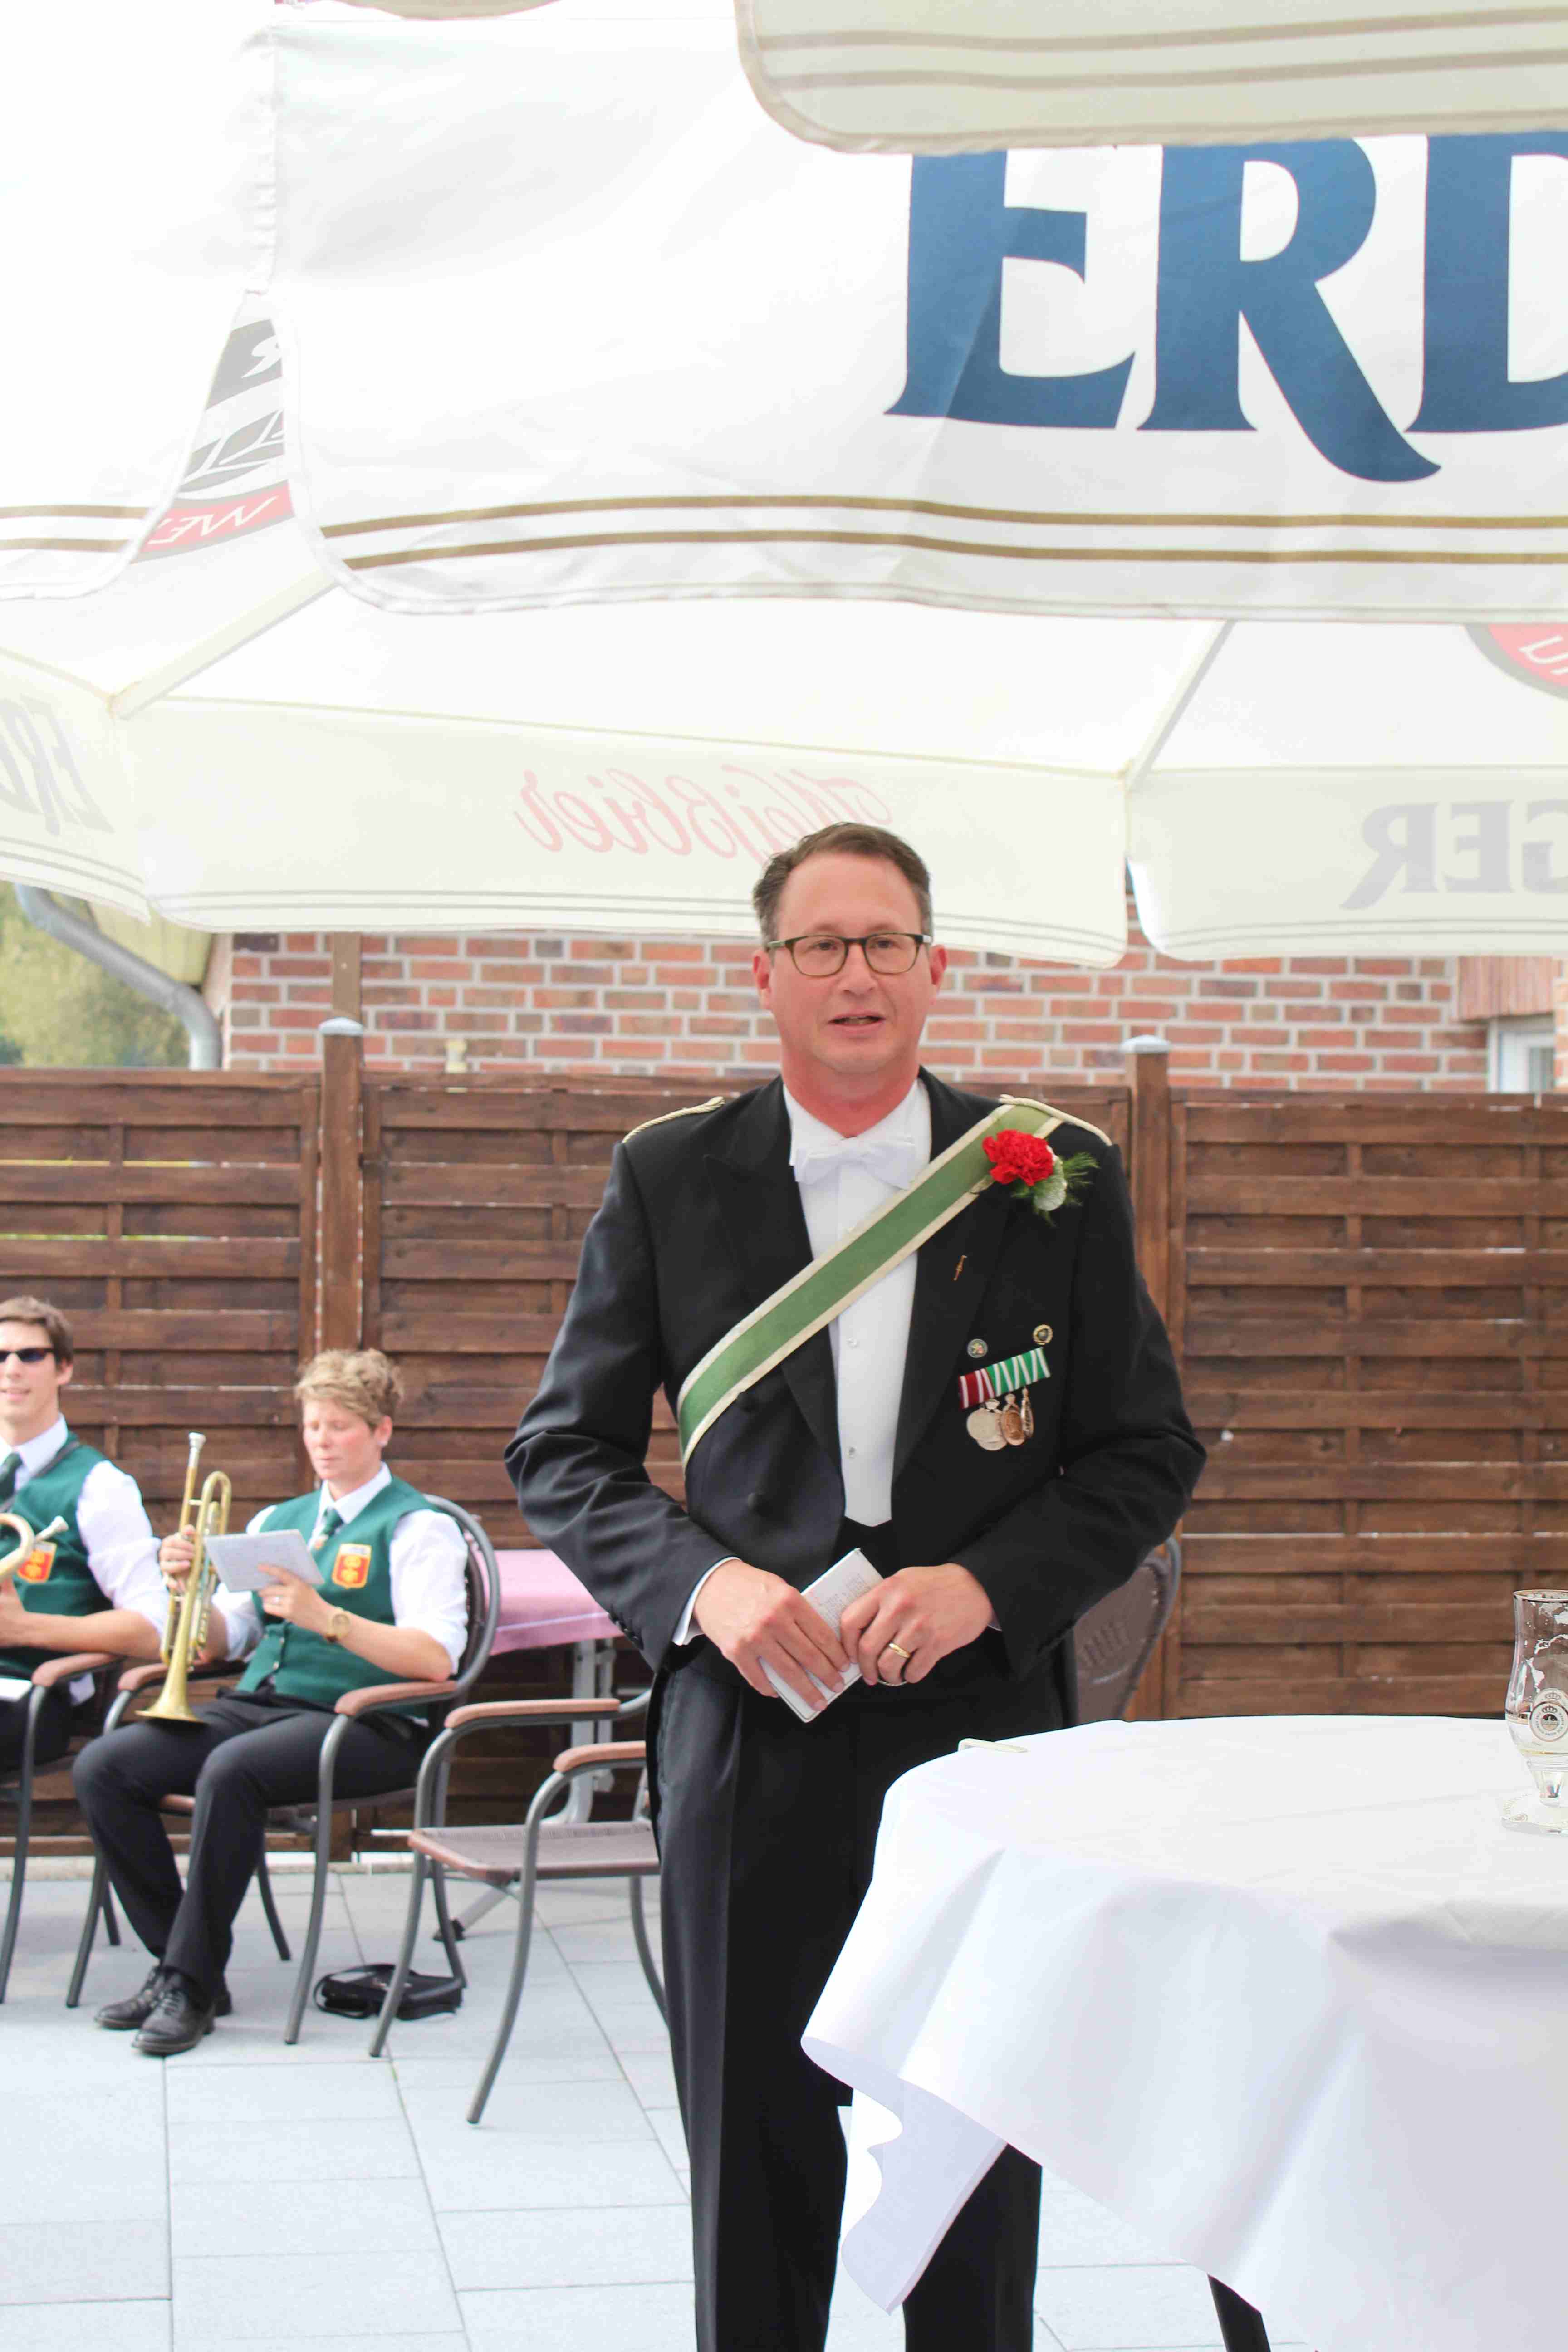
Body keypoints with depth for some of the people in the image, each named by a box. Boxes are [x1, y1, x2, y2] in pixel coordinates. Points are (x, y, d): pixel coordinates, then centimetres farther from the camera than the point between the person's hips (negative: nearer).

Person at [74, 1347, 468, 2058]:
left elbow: (436, 1659, -13)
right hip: (257, 1704, 7)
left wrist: (326, 1617, -24)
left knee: (231, 1771, -36)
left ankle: (192, 1984, -23)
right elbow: (222, 1641, 21)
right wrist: (188, 1586, 0)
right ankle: (178, 1961, -7)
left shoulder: (418, 1527, 1)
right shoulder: (276, 1522, 22)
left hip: (364, 1724, -7)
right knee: (102, 1768, -15)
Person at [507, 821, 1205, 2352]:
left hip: (981, 1716, 0)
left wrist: (987, 1583, -11)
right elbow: (561, 1450, 6)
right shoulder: (669, 1179, 3)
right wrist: (698, 1580, -12)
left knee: (981, 2158, 8)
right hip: (750, 1724, 0)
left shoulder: (1059, 1180, 3)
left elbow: (1148, 1453, 5)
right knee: (753, 2143, 7)